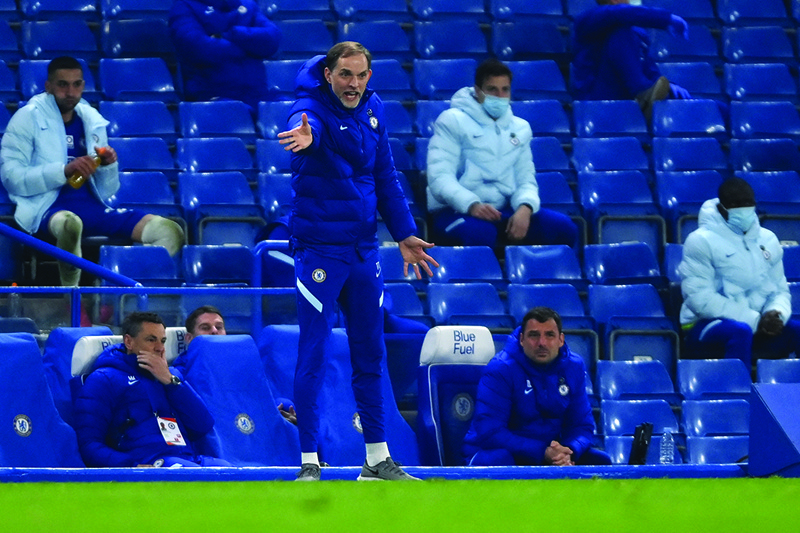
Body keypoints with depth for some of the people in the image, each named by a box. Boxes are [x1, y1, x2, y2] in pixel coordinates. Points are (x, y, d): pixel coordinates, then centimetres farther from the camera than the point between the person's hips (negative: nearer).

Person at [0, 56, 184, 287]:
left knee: (170, 233, -13)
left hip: (93, 207, 6)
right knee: (69, 223, -43)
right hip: (48, 207, -5)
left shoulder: (93, 121, 17)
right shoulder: (28, 118, 2)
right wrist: (65, 170, -21)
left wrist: (108, 165, -3)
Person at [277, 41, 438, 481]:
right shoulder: (313, 107, -14)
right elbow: (307, 125, -40)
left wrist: (404, 234, 17)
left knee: (370, 354, 12)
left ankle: (377, 461, 21)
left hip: (363, 247, 7)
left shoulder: (372, 108, 8)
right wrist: (306, 135, -64)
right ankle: (309, 464, -3)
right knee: (312, 356, -7)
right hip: (318, 246, -7)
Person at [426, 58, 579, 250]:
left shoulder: (520, 128, 18)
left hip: (505, 212, 5)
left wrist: (525, 208, -14)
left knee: (563, 227, -19)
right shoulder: (453, 121, 0)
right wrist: (472, 205, -30)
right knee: (478, 234, -41)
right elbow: (440, 177, -11)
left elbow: (525, 179, 12)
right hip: (457, 212, -5)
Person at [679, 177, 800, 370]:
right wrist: (754, 320, -20)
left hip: (758, 327, 5)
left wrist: (777, 313, -13)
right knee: (740, 331, -38)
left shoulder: (767, 240, 11)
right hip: (705, 327, -5)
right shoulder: (701, 241, -8)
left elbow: (780, 290, 14)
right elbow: (699, 298, -17)